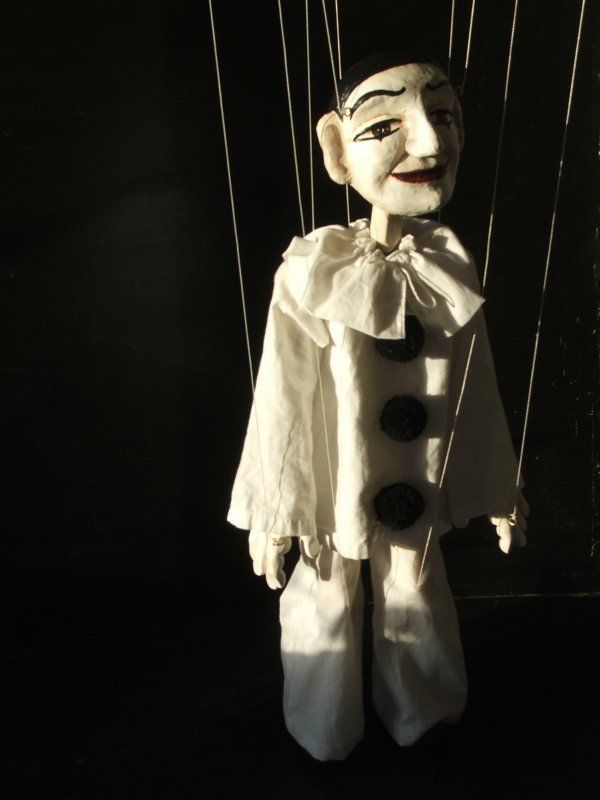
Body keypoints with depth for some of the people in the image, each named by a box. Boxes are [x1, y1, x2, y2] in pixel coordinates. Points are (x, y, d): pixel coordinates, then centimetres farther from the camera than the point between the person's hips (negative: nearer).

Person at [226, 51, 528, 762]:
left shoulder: (451, 270, -7)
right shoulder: (313, 275, -19)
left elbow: (478, 393, 3)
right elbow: (282, 402, -13)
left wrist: (499, 490, 11)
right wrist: (270, 516, -7)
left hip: (417, 493, 3)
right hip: (335, 494, -3)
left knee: (416, 600, 22)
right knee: (327, 608, 17)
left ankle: (419, 719, 52)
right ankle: (327, 740, 47)